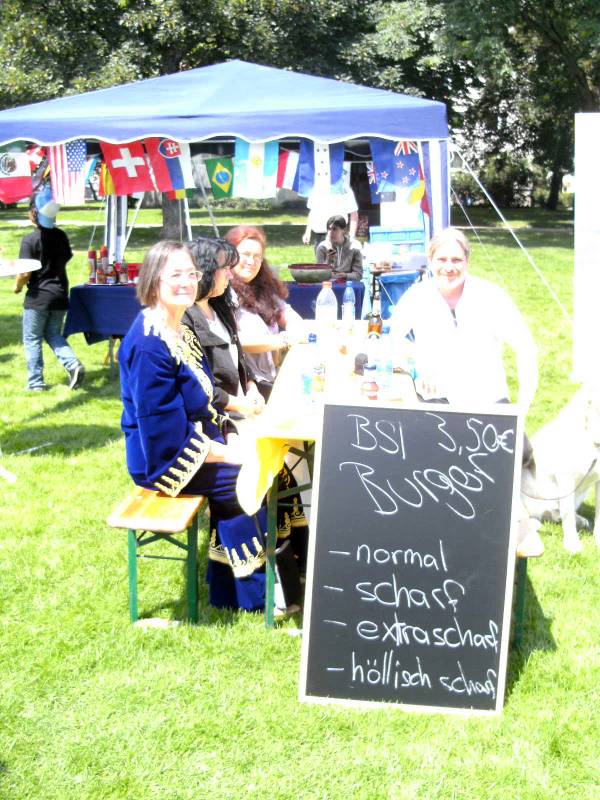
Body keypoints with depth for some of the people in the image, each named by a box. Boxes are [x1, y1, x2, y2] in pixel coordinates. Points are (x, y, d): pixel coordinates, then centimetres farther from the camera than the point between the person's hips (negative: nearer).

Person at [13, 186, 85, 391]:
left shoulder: (29, 240, -16)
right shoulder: (61, 236, 1)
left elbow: (25, 273, -17)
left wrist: (17, 287, 2)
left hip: (38, 297, -5)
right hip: (60, 295, 5)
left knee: (32, 340, 8)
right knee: (54, 335, 19)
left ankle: (35, 382, 11)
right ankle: (73, 365, -3)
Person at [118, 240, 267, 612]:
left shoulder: (181, 332, 7)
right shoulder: (148, 344, -23)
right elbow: (166, 434, -25)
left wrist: (231, 437, 0)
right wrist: (229, 453, -19)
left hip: (199, 443, 9)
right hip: (165, 462, -9)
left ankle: (231, 590, 10)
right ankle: (253, 592, 9)